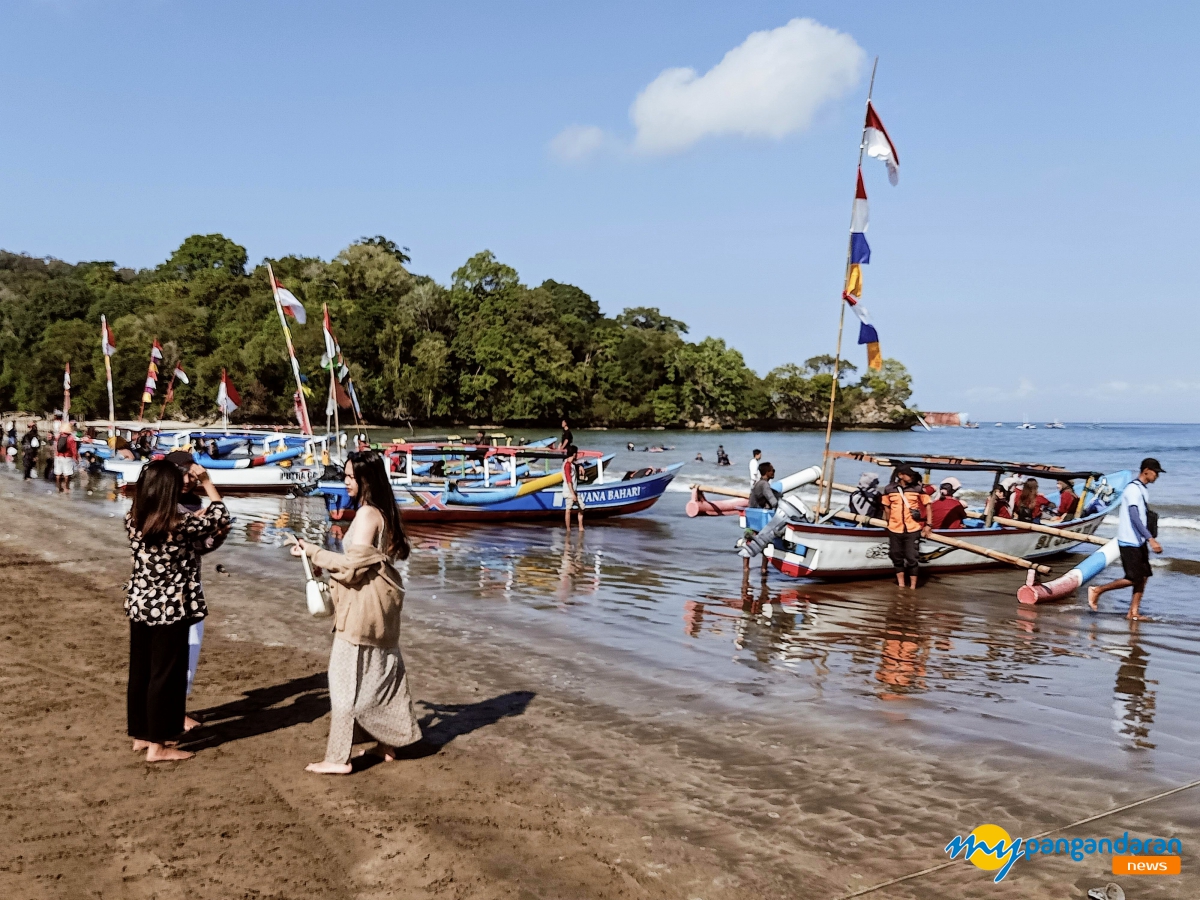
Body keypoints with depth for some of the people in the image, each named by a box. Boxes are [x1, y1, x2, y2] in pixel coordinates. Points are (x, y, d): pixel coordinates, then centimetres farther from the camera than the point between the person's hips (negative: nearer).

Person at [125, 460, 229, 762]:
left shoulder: (132, 520, -5)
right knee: (166, 675, 4)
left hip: (139, 606, 7)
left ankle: (141, 734, 31)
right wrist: (206, 482, 2)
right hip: (171, 610, -7)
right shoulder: (181, 526, -22)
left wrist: (156, 473, 19)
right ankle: (157, 745, 13)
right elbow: (221, 517, -5)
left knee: (140, 671, 17)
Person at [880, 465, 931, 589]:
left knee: (911, 558, -1)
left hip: (913, 530, -2)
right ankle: (901, 586, 25)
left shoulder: (918, 488, -4)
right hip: (894, 530, 2)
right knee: (897, 558, 12)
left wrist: (928, 524, 0)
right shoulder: (889, 490, -2)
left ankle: (912, 587, 9)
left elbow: (927, 505, 3)